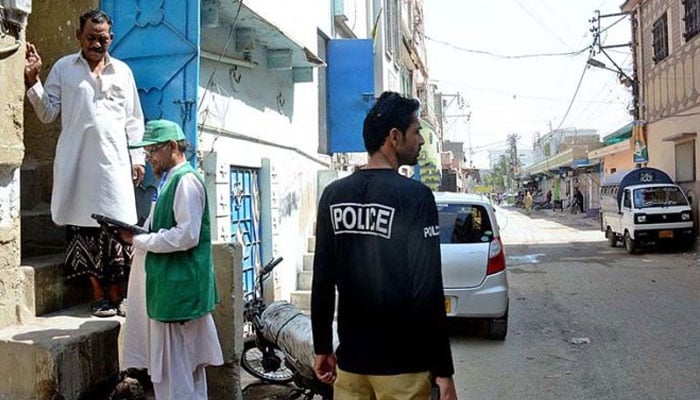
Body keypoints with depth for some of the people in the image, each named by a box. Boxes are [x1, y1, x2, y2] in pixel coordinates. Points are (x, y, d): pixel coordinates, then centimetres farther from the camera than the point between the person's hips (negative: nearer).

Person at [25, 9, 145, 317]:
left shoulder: (122, 71, 13)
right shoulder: (63, 68, 10)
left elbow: (134, 119, 13)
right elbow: (48, 113, 6)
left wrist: (137, 157, 6)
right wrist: (33, 80, -6)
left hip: (114, 162, 1)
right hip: (77, 162, 0)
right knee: (84, 226, 0)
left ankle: (116, 296, 6)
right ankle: (99, 296, 8)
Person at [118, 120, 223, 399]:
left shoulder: (185, 180, -15)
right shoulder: (169, 180, 15)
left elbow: (187, 236, -23)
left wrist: (138, 241, -14)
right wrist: (135, 235, 4)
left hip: (178, 286, -10)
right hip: (168, 283, 10)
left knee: (176, 368, -2)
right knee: (186, 365, 19)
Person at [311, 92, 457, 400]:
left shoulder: (333, 195, 2)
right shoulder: (415, 196, -13)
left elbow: (322, 282, 5)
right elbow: (427, 293, -16)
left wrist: (322, 347, 15)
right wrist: (443, 371, -10)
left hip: (350, 360, 5)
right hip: (403, 365, -5)